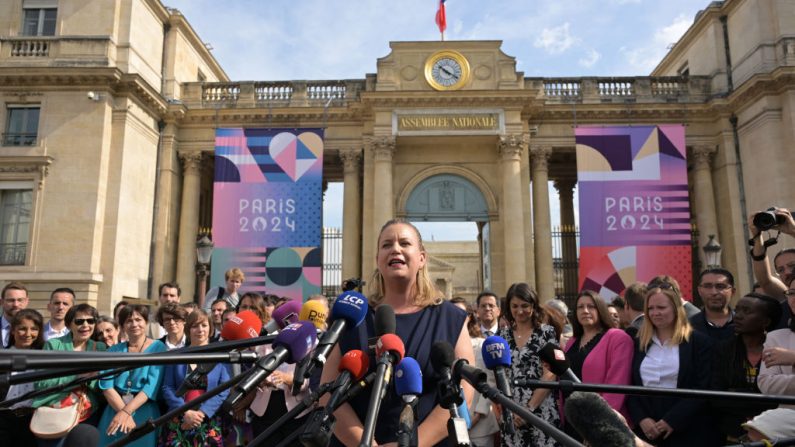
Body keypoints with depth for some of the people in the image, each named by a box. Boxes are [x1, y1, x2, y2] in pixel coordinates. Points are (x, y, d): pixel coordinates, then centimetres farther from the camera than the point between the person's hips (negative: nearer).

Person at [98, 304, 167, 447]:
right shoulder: (114, 350, 8)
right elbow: (106, 385, -3)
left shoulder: (158, 348, -2)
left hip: (144, 413, -3)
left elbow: (152, 385, -12)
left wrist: (126, 411, -21)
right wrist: (123, 412, -17)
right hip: (114, 411, 3)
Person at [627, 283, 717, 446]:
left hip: (688, 433, -3)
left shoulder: (699, 341, -1)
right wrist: (641, 419, -8)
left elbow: (703, 388, -8)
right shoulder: (639, 343, 9)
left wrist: (672, 420, -14)